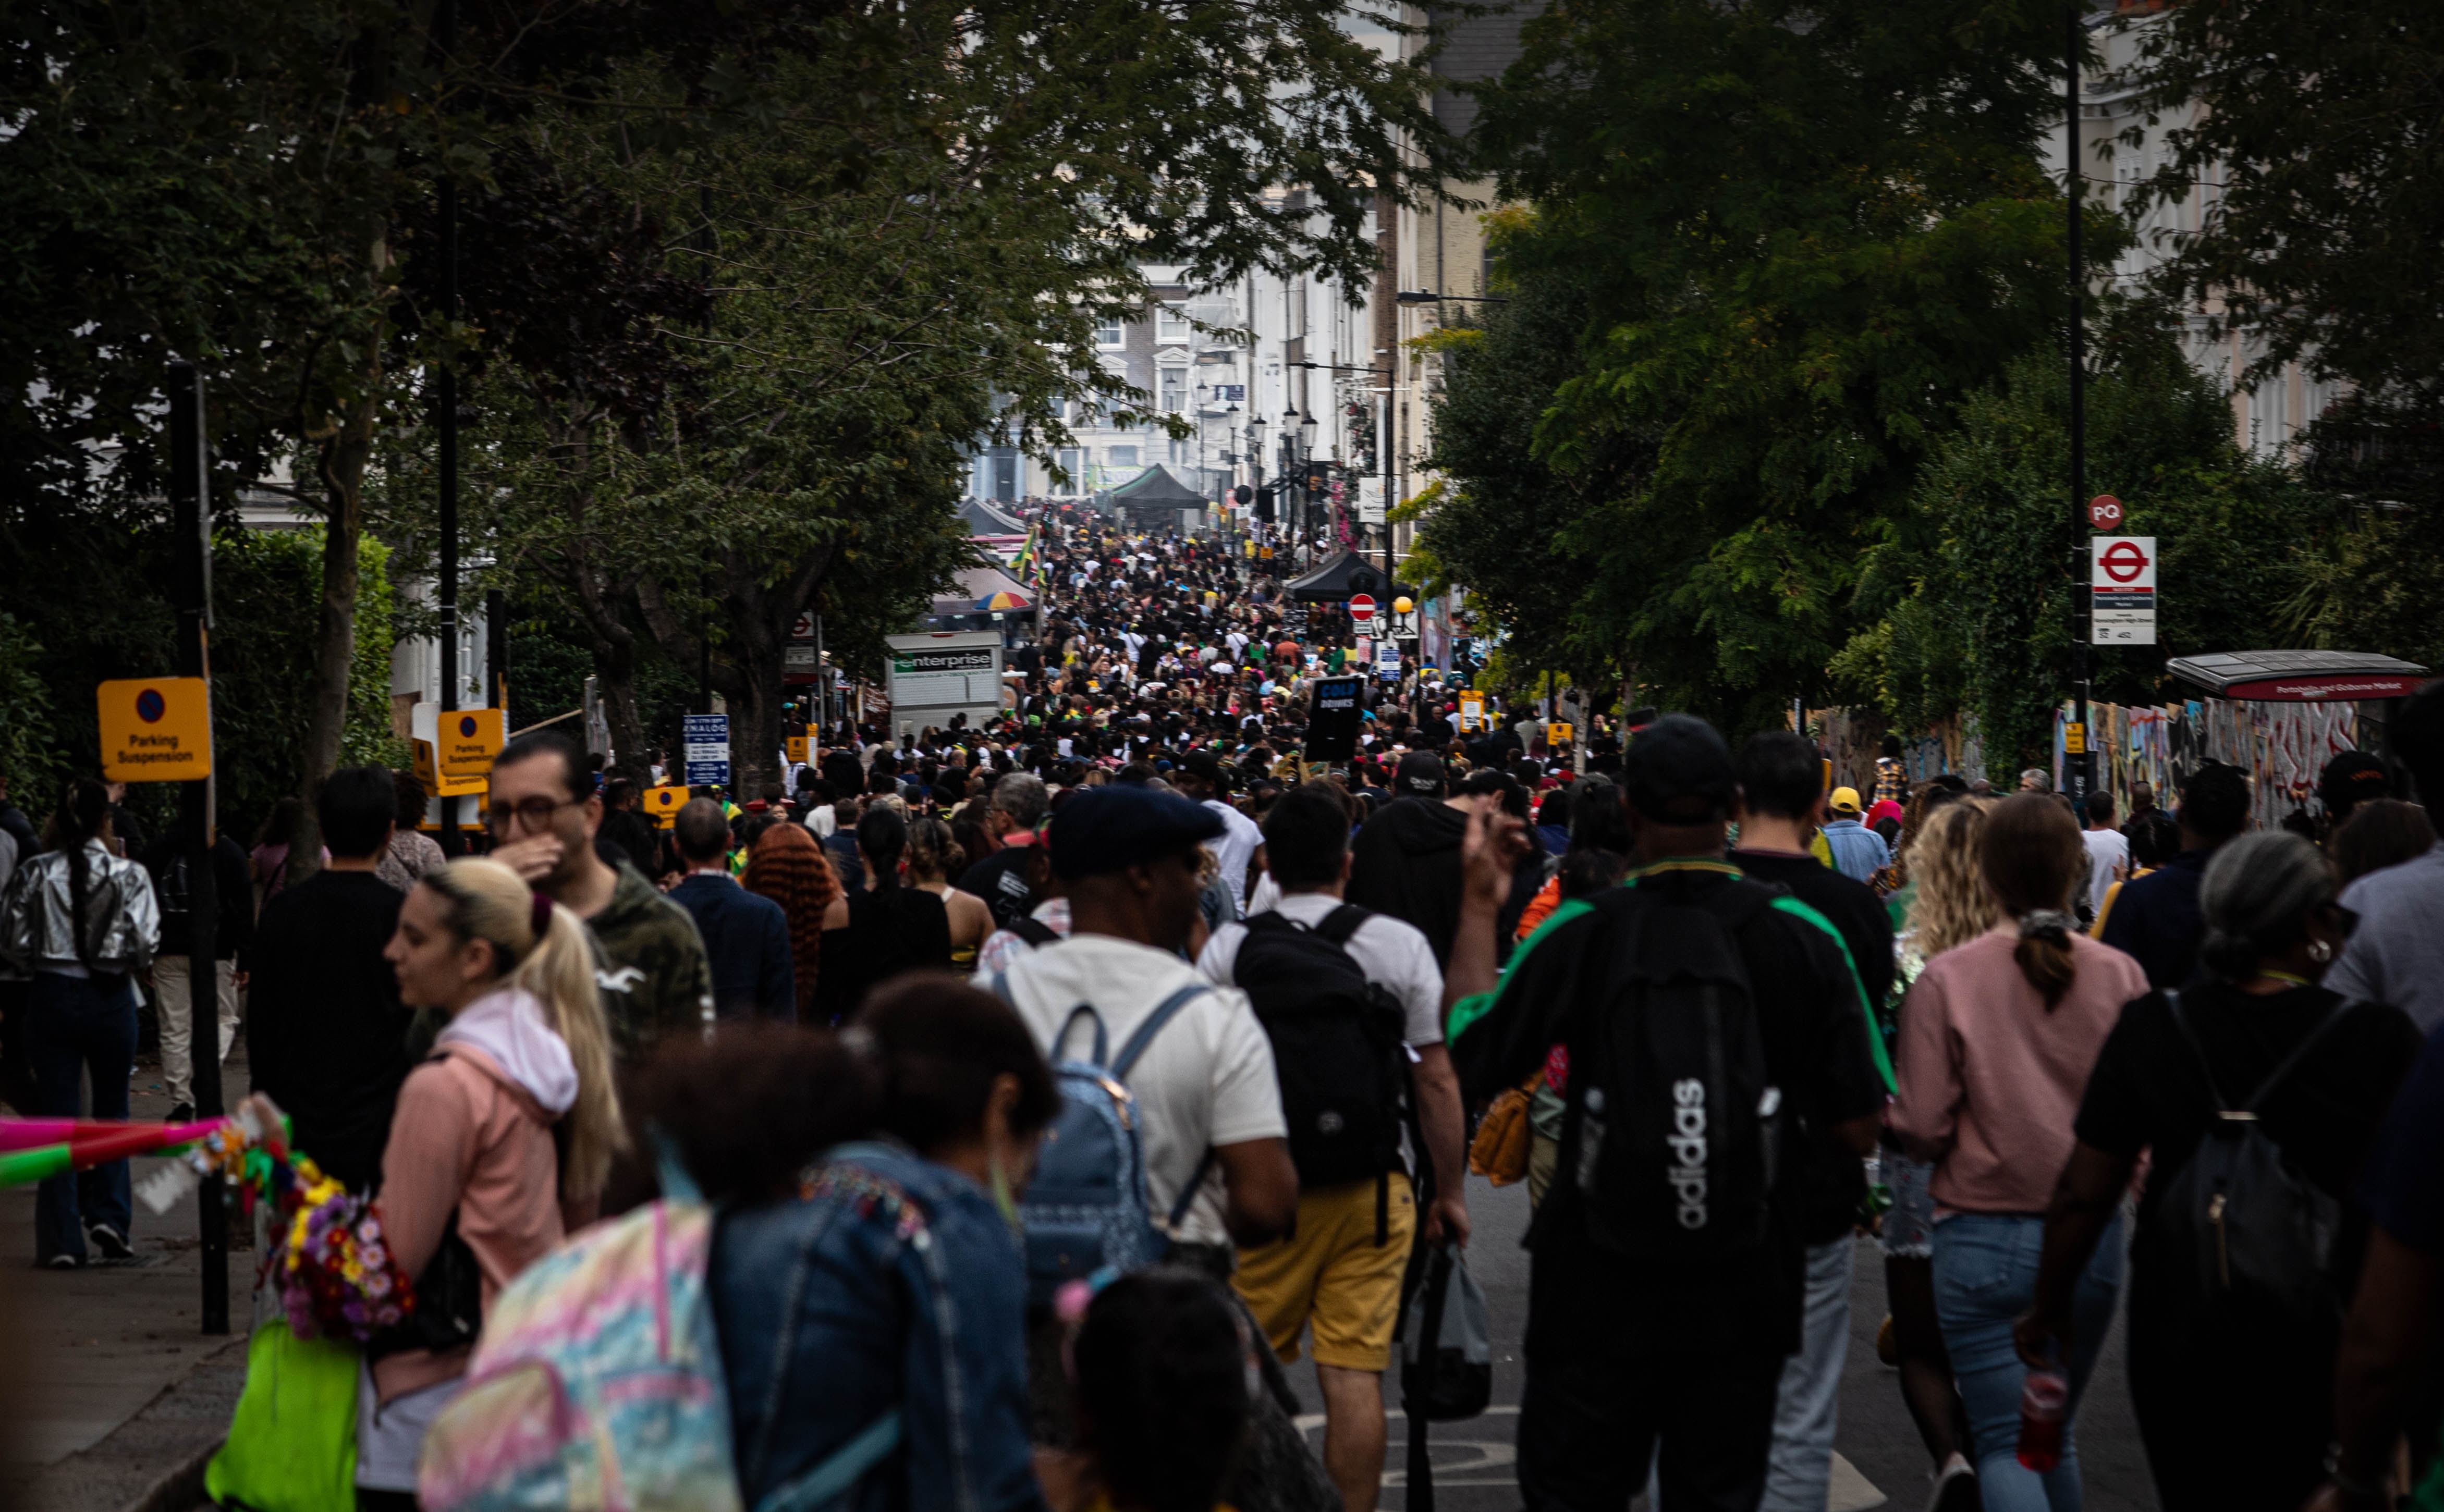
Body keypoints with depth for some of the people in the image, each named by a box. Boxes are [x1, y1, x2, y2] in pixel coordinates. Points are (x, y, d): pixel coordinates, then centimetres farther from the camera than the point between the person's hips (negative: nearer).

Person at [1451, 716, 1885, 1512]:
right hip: (1743, 1297, 1)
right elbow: (1858, 1130, -6)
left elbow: (1468, 1070, 0)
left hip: (1597, 1297, -1)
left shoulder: (1579, 936, -11)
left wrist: (1477, 913, 7)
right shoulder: (1804, 938, -8)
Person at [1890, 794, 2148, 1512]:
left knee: (2007, 1445, 1)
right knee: (2057, 1433, 21)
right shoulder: (2120, 976, -4)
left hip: (1985, 1242, -3)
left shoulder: (1945, 980, -10)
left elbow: (1921, 1129, -10)